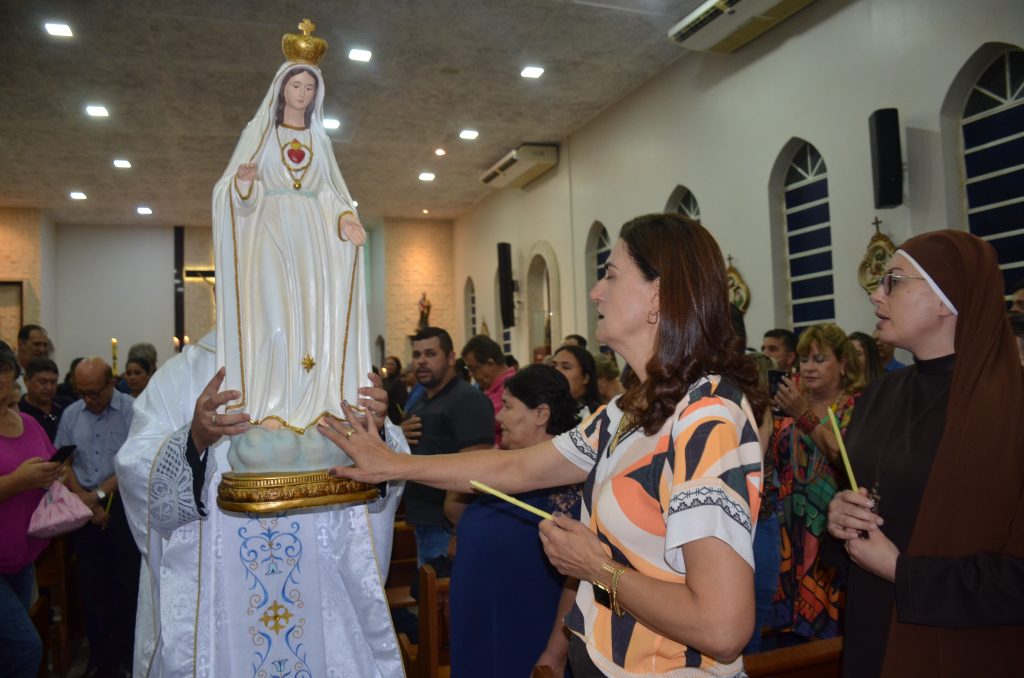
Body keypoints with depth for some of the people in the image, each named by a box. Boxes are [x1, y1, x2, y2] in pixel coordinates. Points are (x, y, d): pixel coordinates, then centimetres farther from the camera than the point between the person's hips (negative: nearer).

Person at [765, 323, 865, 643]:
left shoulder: (858, 406, -1)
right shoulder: (792, 401, 12)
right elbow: (769, 459, 8)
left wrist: (804, 416, -21)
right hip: (791, 530, 4)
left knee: (829, 622, -2)